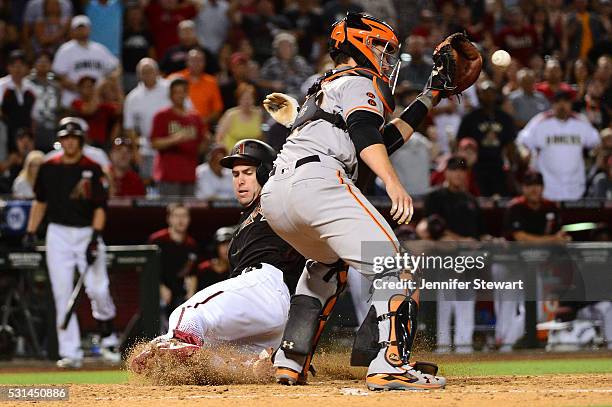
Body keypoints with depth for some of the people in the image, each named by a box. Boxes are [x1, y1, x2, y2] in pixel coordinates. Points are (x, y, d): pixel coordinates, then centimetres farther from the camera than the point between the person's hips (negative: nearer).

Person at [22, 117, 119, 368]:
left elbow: (100, 207, -4)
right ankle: (70, 352, -2)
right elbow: (40, 202, 16)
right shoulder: (49, 168, 7)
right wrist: (30, 232, 9)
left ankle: (108, 338, 10)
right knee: (62, 295, -4)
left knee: (97, 289, -13)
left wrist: (95, 238, -15)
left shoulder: (92, 170, -1)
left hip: (87, 232, -2)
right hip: (58, 234, 2)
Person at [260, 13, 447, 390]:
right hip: (316, 182, -9)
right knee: (394, 269, -11)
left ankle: (291, 362, 25)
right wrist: (393, 183, -25)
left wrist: (429, 98, 41)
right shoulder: (359, 81, 9)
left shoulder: (328, 86, 36)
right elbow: (364, 135, -12)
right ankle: (389, 365, -30)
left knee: (329, 264, 34)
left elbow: (384, 141, 38)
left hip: (274, 195, 9)